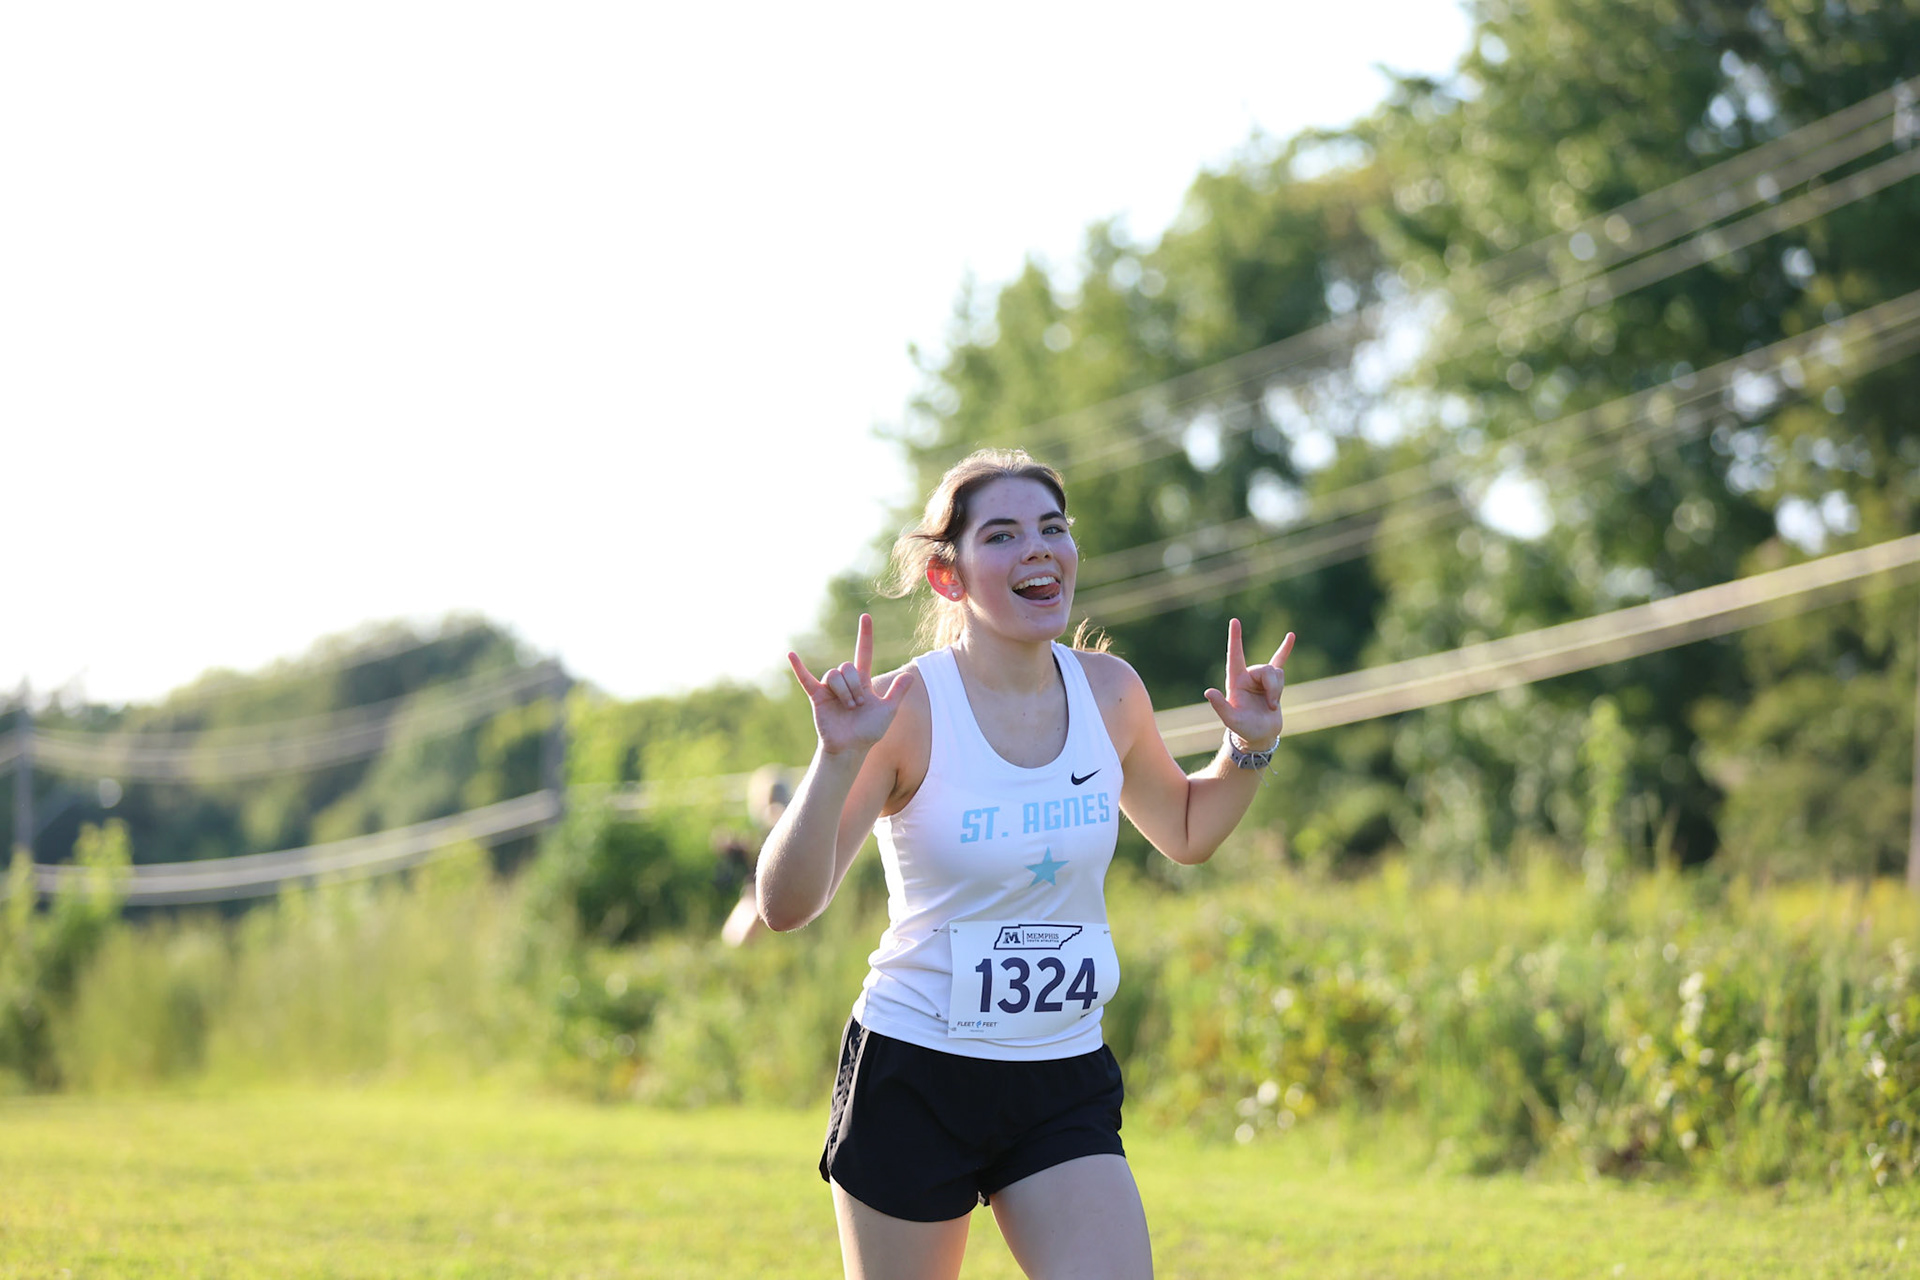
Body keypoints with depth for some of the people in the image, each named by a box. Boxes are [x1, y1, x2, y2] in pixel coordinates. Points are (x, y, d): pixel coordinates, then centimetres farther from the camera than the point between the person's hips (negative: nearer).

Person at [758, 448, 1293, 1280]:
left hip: (1063, 1086, 4)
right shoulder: (907, 710, -13)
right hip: (912, 1078, -3)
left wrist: (1249, 749, 3)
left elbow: (1185, 834, 21)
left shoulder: (1109, 692, 1)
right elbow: (786, 905, -19)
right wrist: (840, 756, -31)